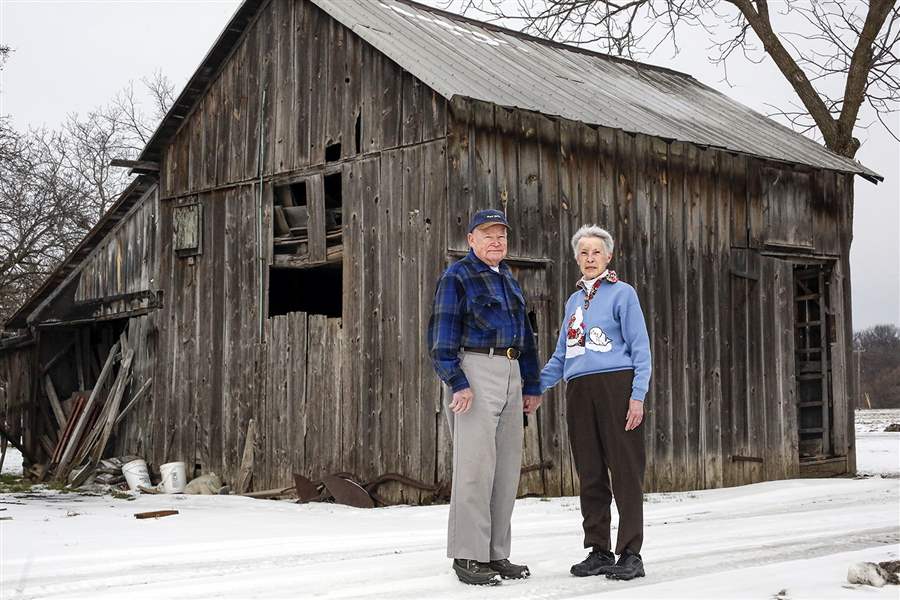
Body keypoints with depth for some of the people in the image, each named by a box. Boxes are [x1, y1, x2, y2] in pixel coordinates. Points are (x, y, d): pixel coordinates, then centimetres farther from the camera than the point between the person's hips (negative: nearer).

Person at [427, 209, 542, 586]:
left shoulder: (510, 282, 21)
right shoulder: (457, 276, -2)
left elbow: (525, 336, 25)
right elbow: (442, 334, -9)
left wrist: (532, 384, 19)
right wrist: (457, 383, -18)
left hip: (511, 375, 8)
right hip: (475, 370, -8)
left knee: (507, 468, 7)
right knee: (475, 466, -11)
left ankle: (496, 554, 14)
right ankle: (468, 557, -6)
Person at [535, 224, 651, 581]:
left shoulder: (622, 293, 2)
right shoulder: (574, 301, 19)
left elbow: (640, 348, -3)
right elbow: (561, 356, 23)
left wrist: (638, 395, -13)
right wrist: (536, 387, 10)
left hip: (616, 386, -6)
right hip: (579, 392, 6)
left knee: (625, 471, -5)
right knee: (590, 474, 8)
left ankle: (630, 554, -3)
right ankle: (599, 551, 15)